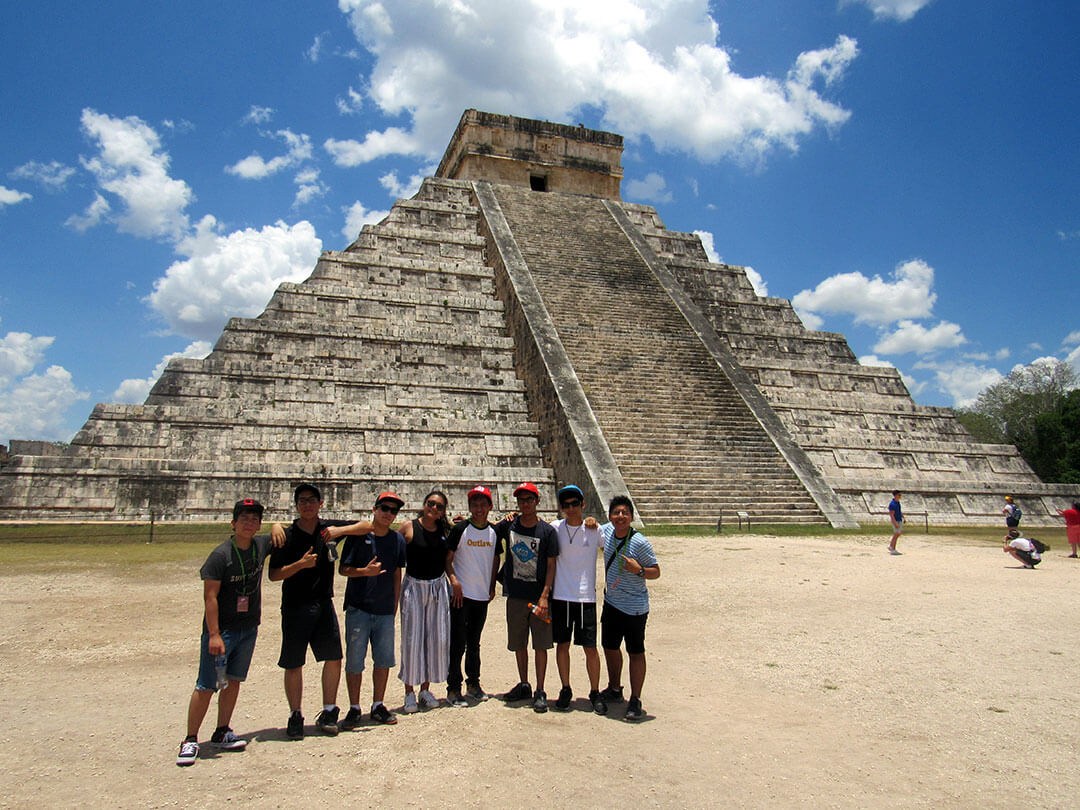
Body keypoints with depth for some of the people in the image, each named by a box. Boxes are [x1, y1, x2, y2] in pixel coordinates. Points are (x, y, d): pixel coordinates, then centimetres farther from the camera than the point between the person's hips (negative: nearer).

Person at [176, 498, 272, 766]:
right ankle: (190, 740, 8)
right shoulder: (220, 555, -16)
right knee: (206, 686, -4)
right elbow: (210, 597, -17)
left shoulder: (261, 545, 0)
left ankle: (221, 734, 25)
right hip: (222, 629, -6)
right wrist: (214, 634, -22)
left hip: (249, 628, 6)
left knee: (233, 681, 13)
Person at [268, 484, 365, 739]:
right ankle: (295, 716, 20)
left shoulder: (329, 529, 4)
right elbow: (274, 575, -8)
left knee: (334, 658, 3)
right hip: (294, 607, -3)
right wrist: (300, 564, -18)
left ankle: (328, 713, 18)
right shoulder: (287, 536, -4)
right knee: (293, 665, 4)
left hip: (324, 604, 3)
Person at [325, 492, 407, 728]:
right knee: (354, 660, 3)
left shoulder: (398, 540, 6)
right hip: (358, 608, -3)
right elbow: (343, 569, -3)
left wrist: (395, 606, 11)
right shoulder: (358, 535, -4)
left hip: (385, 611, 3)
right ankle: (354, 709, 17)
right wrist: (365, 571, -20)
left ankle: (378, 706, 23)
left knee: (384, 659, 8)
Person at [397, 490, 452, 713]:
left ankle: (426, 689, 20)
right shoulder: (409, 528, -7)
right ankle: (409, 692, 11)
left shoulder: (444, 530, 3)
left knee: (437, 639, 5)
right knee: (412, 639, -1)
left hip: (438, 587, 3)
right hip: (413, 586, -3)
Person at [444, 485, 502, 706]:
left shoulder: (494, 532, 6)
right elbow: (447, 558, -6)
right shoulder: (460, 529, -8)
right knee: (458, 644, -2)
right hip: (461, 595, -4)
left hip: (482, 596, 5)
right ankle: (453, 688, 8)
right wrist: (453, 580, -19)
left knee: (474, 643, 16)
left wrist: (492, 586, 11)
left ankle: (473, 684, 28)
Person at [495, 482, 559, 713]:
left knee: (540, 645, 1)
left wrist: (545, 596, -12)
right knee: (519, 644, 12)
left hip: (539, 596, -3)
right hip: (515, 596, 3)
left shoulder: (547, 531, -5)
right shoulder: (508, 525, 2)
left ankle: (540, 692, 11)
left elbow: (551, 566, -5)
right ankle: (523, 686, 27)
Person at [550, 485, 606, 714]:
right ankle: (565, 690, 25)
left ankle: (595, 693, 19)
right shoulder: (554, 529, 2)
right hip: (560, 596, 1)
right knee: (562, 644, 9)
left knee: (590, 647, 2)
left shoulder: (595, 531, 0)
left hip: (586, 597, -1)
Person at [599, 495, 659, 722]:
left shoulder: (640, 543, -18)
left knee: (635, 652, 1)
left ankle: (635, 701, 11)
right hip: (611, 603, 7)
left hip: (634, 607, -7)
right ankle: (615, 689, 38)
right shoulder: (607, 531, -1)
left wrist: (639, 570, -31)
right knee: (610, 647, 18)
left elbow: (656, 572, -13)